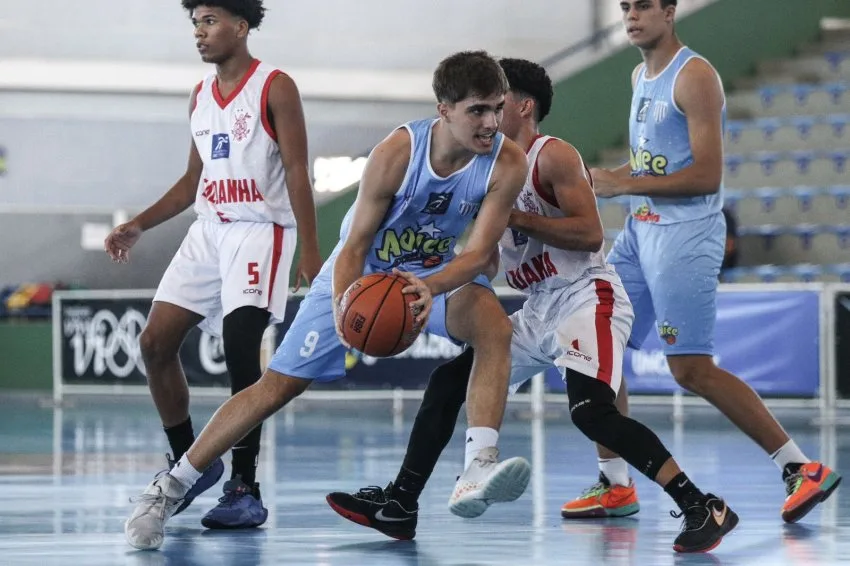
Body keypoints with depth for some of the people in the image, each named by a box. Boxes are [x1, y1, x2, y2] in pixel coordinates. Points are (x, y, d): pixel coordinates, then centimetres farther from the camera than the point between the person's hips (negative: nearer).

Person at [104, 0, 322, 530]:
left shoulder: (275, 88, -6)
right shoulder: (201, 96, 14)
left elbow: (297, 174, -10)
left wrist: (310, 252, -17)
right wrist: (139, 226, 14)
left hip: (259, 230, -8)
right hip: (208, 231, 8)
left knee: (241, 348, -20)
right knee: (156, 342, 1)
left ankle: (245, 489, -15)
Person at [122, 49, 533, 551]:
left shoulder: (507, 163, -24)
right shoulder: (397, 153, -29)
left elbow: (479, 251, -24)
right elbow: (354, 245, -23)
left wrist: (429, 288, -45)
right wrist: (343, 309, -42)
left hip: (438, 270, 2)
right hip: (364, 273, -2)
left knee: (495, 327, -31)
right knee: (279, 385, -4)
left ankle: (477, 471, -39)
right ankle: (169, 489, 7)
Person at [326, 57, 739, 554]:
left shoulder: (553, 156, -10)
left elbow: (590, 234, -20)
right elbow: (484, 260, 23)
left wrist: (516, 218, -20)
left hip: (587, 298, -10)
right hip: (540, 311, 10)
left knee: (591, 410, -27)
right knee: (449, 382, 9)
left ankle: (704, 508, -25)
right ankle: (399, 504, 17)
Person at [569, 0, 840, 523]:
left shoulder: (695, 76, -14)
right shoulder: (641, 76, 15)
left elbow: (707, 176, -20)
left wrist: (625, 184, -18)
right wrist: (605, 177, 9)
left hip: (685, 234, -9)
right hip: (641, 230, 9)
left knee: (693, 369, -13)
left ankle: (803, 469, -8)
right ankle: (614, 485, 15)